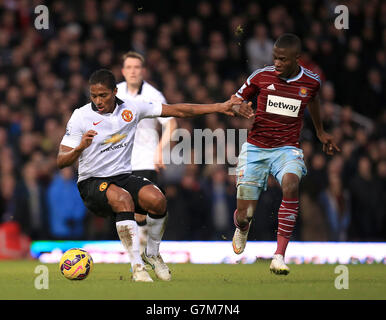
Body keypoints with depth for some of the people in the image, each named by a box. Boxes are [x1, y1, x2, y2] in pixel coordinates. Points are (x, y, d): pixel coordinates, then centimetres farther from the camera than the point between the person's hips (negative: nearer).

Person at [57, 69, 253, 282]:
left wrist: (221, 107, 2)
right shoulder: (80, 116, -7)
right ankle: (137, 266, -31)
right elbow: (61, 161, -9)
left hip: (124, 176, 4)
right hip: (92, 182, -4)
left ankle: (152, 254, 1)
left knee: (157, 199, -26)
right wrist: (80, 147, -32)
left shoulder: (130, 109, 2)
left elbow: (176, 110, 5)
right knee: (122, 198, -36)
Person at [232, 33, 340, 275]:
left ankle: (279, 256, -32)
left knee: (291, 183, -35)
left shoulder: (311, 81, -2)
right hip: (255, 148, 0)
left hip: (287, 149, 0)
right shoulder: (261, 76, -6)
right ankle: (243, 228, 39)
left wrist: (320, 131, 37)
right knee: (244, 215, -4)